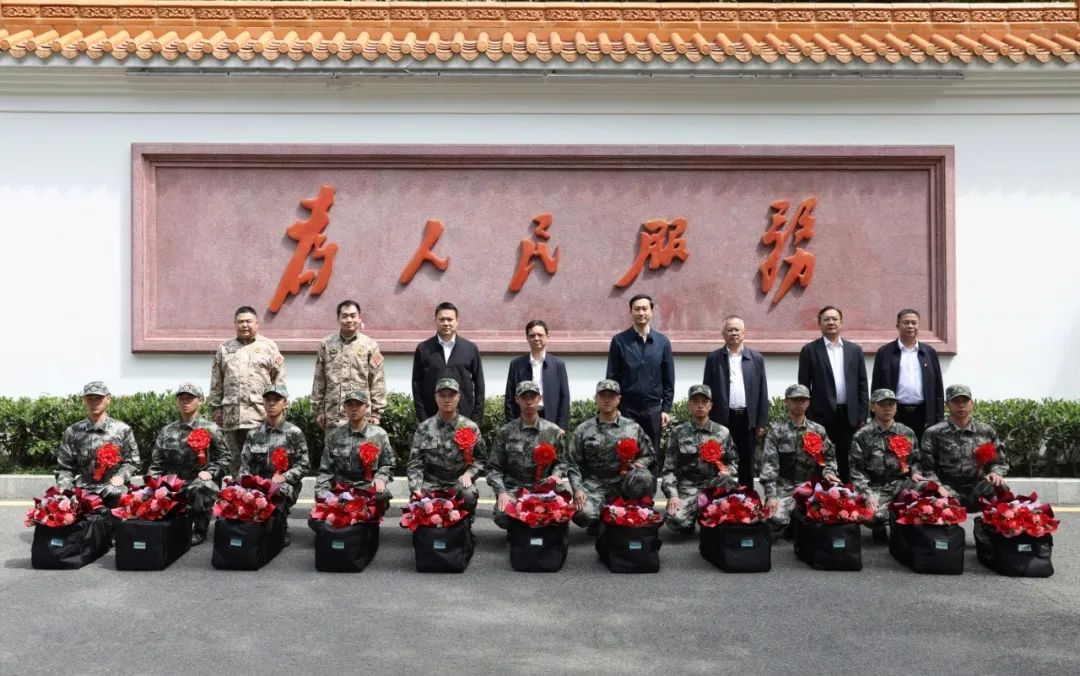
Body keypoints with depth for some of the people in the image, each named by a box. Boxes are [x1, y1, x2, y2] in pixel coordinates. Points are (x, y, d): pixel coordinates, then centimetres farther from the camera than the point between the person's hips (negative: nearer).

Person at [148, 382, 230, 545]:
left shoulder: (211, 430, 4)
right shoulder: (167, 431, 15)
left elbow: (223, 459, 3)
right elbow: (157, 463, 14)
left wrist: (210, 472, -14)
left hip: (201, 482, -3)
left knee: (202, 489, -38)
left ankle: (199, 531, -13)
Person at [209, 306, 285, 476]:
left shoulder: (269, 346, 7)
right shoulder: (224, 349, 16)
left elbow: (279, 380, 3)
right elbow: (216, 383, 16)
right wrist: (216, 407, 10)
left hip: (260, 413, -3)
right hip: (231, 415, 3)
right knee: (235, 457, 8)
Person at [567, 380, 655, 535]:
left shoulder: (633, 428, 10)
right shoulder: (583, 430, 8)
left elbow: (649, 456, 15)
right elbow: (574, 464, 6)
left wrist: (638, 463, -8)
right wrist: (577, 489, -9)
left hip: (623, 481, 1)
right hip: (593, 484, -1)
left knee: (643, 477, -32)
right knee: (583, 514, -30)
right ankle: (597, 522, 8)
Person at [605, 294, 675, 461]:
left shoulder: (662, 342, 5)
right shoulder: (619, 341, 0)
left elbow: (668, 380, 6)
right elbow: (612, 378, 0)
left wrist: (666, 409, 1)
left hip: (653, 408, 2)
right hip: (627, 408, -1)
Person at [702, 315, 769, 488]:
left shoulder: (756, 358, 6)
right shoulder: (713, 358, 3)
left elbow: (762, 392, 6)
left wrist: (761, 423, 2)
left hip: (747, 419, 1)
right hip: (722, 419, -1)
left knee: (747, 465, 8)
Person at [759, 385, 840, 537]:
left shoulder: (818, 430, 10)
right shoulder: (776, 430, 0)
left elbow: (829, 457, 18)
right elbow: (769, 463, -8)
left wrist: (828, 472, -6)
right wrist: (771, 495, -18)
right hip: (784, 487, -3)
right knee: (777, 519, -27)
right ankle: (791, 524, 10)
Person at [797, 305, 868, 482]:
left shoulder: (855, 350, 10)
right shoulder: (809, 350, 0)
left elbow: (862, 386, 9)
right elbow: (804, 387, -1)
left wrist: (862, 417, 3)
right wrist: (807, 418, -6)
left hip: (849, 416, 3)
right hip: (822, 416, -3)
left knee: (847, 464, 8)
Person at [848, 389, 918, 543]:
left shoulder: (907, 433, 12)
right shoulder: (862, 435, 1)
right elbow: (856, 471, -3)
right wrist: (868, 494, -16)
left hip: (902, 484, 3)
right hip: (876, 488, -3)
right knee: (873, 516, -33)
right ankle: (880, 529, 9)